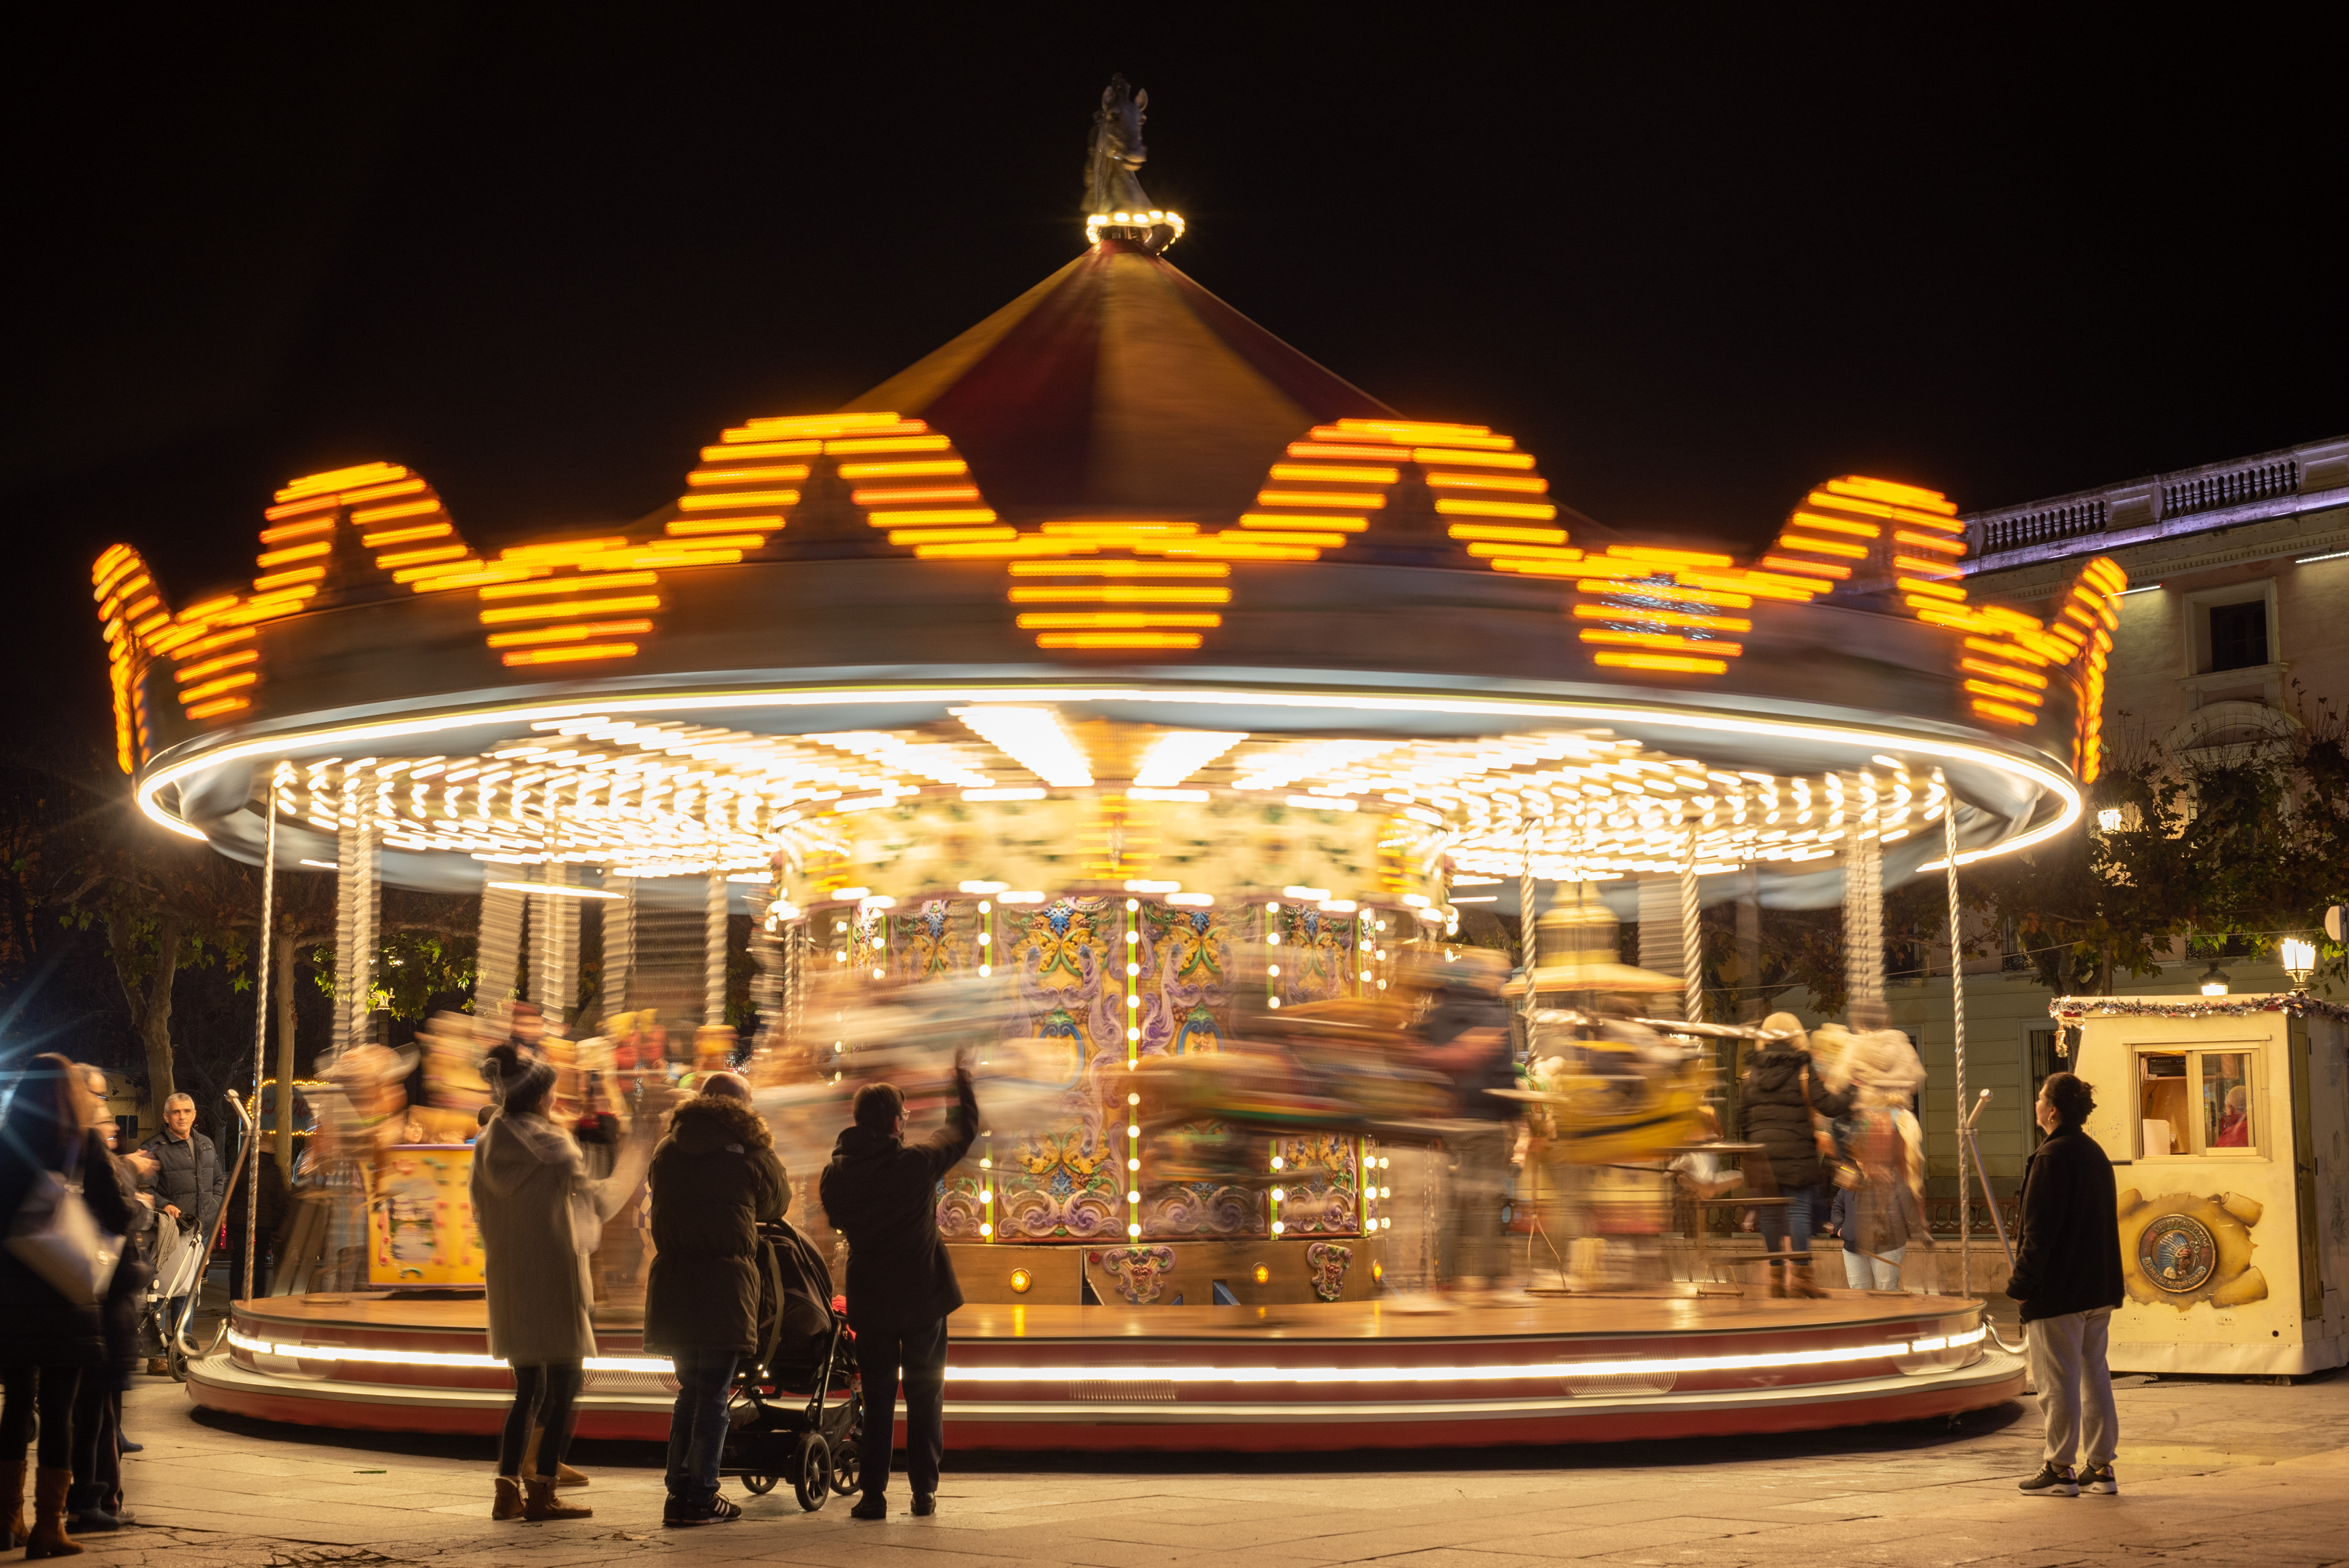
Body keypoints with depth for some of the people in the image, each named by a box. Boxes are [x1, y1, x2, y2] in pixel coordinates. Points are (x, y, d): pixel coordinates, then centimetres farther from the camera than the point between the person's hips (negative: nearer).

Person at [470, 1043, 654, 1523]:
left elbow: (482, 1214, 12)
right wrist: (632, 1162, 2)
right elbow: (595, 1203, -9)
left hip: (506, 1281, 7)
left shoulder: (487, 1146, 6)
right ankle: (542, 1492, -1)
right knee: (564, 1386, 1)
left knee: (528, 1389, 15)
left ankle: (508, 1490, 11)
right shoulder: (550, 1145, -14)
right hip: (552, 1279, -7)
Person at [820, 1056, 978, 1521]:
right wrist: (963, 1079, 17)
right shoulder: (917, 1162, -13)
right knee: (925, 1397, 10)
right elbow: (964, 1128, 3)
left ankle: (874, 1495, 7)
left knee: (877, 1399, 10)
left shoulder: (834, 1175, -6)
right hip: (923, 1298, -2)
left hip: (870, 1302, 2)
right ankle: (924, 1491, 10)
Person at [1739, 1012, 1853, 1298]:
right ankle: (1800, 1276, -6)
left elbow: (1743, 1117, 11)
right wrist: (1851, 1094, 4)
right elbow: (1828, 1106, -12)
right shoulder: (1803, 1073, -6)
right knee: (1798, 1210, -3)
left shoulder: (1753, 1074, 8)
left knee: (1771, 1213, 7)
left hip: (1762, 1152, 4)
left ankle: (1776, 1276, 8)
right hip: (1796, 1152, -4)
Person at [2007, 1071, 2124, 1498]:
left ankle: (2059, 1469, 4)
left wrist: (2022, 1282, -11)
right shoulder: (2095, 1154, 11)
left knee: (2057, 1382, -1)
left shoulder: (2052, 1157, -17)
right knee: (2095, 1375, 13)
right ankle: (2100, 1467, 17)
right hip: (2099, 1287, 9)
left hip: (2058, 1289, -9)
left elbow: (2040, 1229, -18)